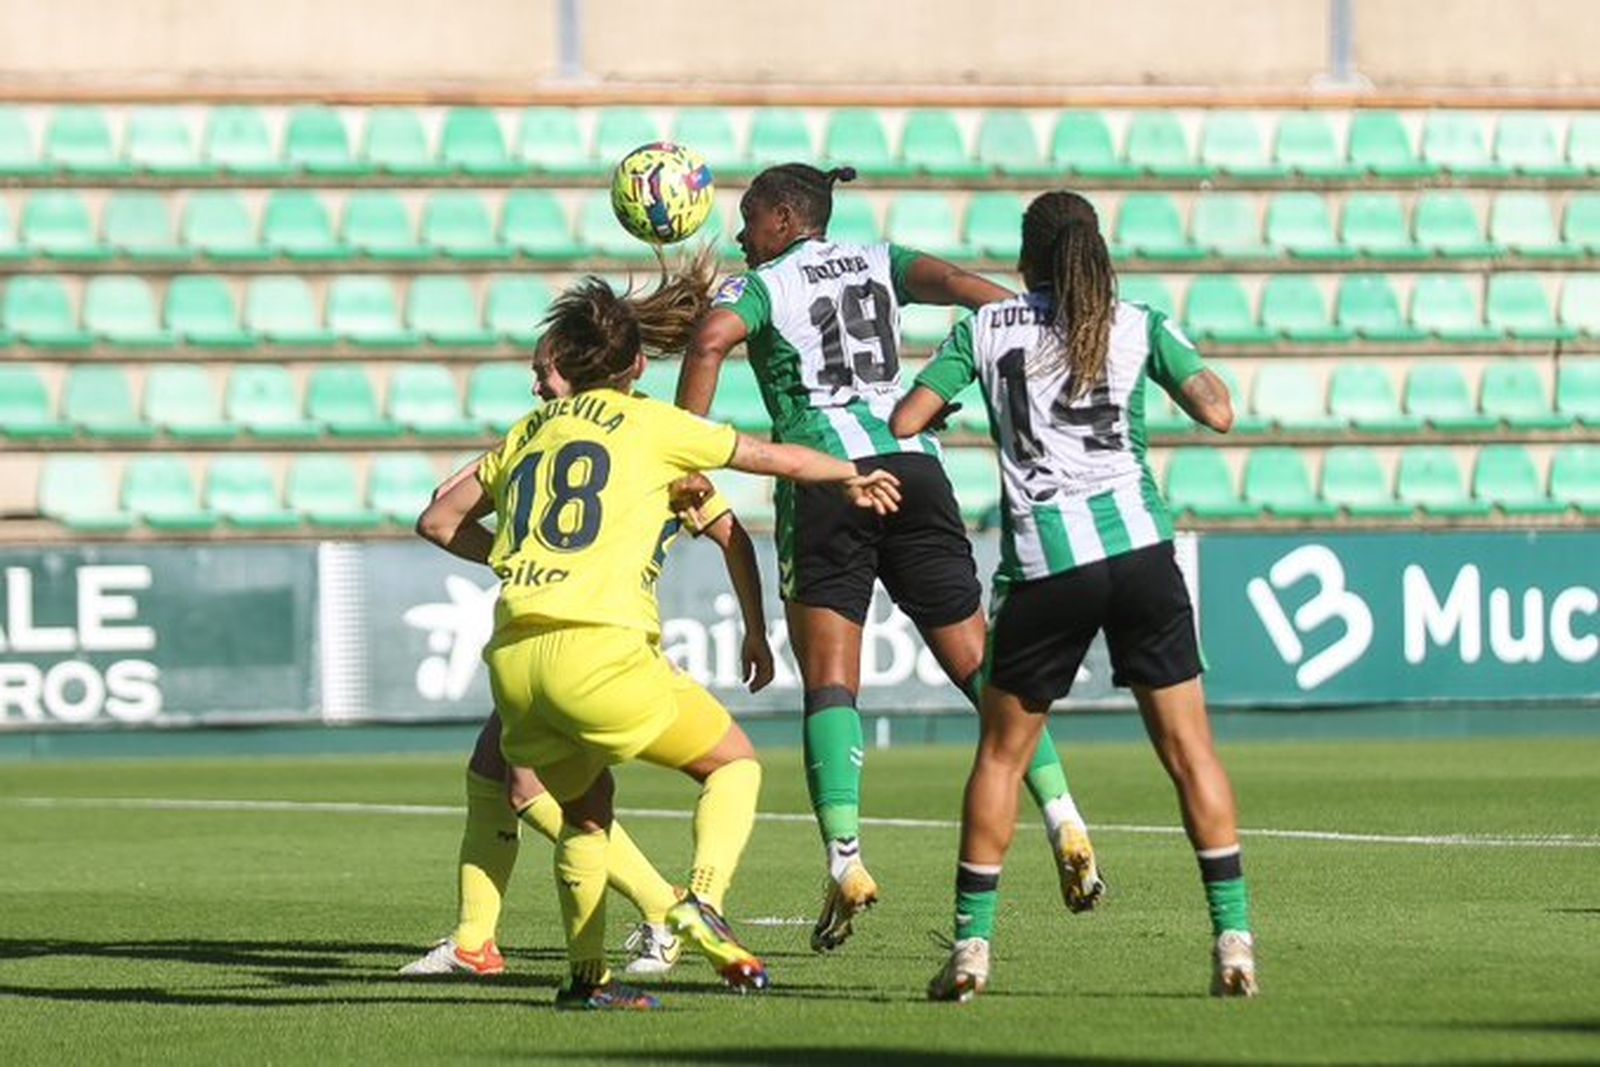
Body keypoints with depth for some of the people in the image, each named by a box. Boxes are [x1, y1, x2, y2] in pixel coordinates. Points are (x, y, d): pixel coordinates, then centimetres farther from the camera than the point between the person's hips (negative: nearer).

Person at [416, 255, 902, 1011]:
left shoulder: (530, 432, 21)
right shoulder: (650, 424, 9)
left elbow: (440, 521, 27)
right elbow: (776, 458, 19)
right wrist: (853, 477, 36)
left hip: (513, 657, 5)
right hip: (599, 650, -5)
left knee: (585, 807, 26)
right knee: (734, 762, 13)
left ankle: (586, 975, 17)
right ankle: (704, 902, -10)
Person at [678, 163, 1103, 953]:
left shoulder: (759, 286, 9)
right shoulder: (878, 266, 19)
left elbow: (711, 340, -13)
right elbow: (954, 283, 0)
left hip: (823, 481, -3)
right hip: (913, 468, 3)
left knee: (829, 684, -3)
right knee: (978, 664, 7)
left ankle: (845, 860, -18)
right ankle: (1063, 822, -5)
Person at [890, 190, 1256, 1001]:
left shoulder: (985, 329, 9)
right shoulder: (1138, 325, 8)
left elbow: (904, 422, 5)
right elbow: (1216, 411, 0)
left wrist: (943, 403, 27)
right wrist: (1206, 382, 22)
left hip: (1042, 563, 0)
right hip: (1138, 546, 0)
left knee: (1001, 753, 13)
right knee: (1188, 747, 4)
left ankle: (971, 944, 9)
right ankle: (1233, 940, -2)